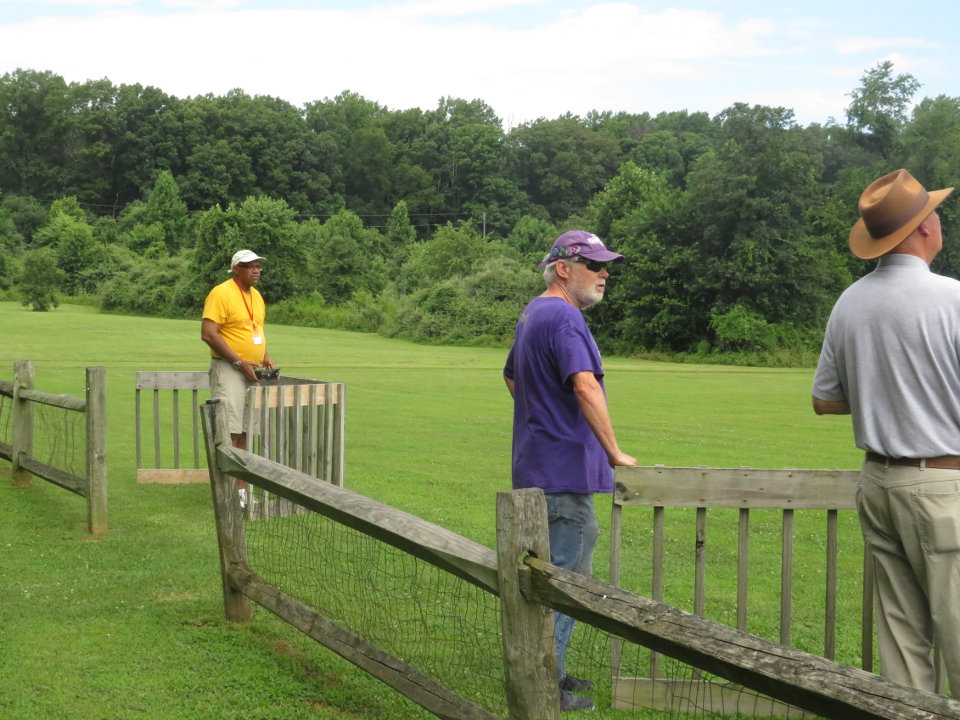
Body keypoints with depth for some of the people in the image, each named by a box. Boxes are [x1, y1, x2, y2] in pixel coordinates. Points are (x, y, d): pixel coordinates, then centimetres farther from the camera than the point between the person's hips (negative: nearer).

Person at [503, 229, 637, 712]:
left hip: (537, 467, 11)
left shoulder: (532, 314, 15)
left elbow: (511, 376, 29)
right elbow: (585, 386, -29)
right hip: (564, 469, -11)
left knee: (570, 574, 20)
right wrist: (614, 452, -24)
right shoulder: (564, 317, -17)